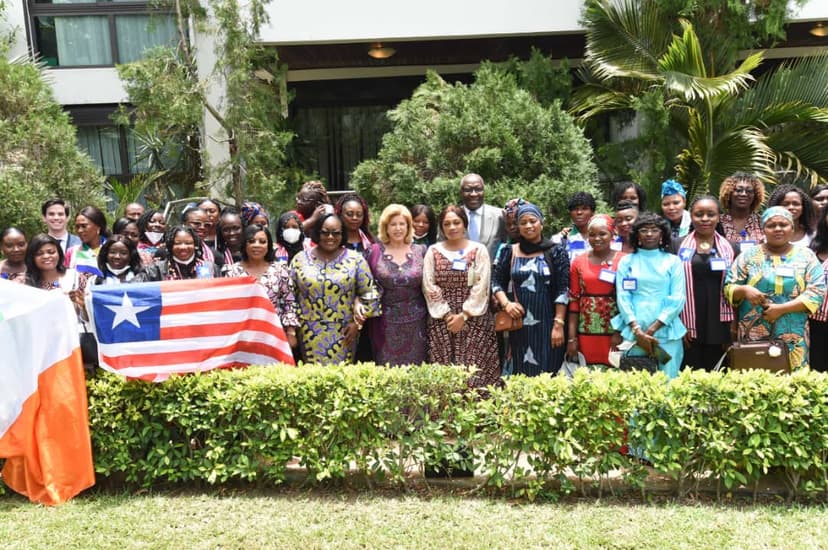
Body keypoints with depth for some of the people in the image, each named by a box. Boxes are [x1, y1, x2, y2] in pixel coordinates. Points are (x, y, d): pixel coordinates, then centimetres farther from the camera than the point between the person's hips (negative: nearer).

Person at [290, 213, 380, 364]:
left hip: (343, 332, -1)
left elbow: (369, 295, 1)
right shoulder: (300, 259, 3)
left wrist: (357, 323, -4)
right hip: (310, 332, 1)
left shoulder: (355, 260, -2)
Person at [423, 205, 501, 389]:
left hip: (474, 321, -1)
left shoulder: (479, 250, 2)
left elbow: (481, 287, -4)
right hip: (441, 321, 1)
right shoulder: (433, 251, 6)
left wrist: (463, 315, -10)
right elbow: (429, 288, 1)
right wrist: (447, 315, -7)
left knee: (475, 371, -4)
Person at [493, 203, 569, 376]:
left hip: (547, 325, -2)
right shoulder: (510, 252, 7)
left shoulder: (556, 252, -1)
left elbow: (563, 290, -5)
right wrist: (506, 303, -6)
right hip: (519, 325, 3)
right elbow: (496, 282, 12)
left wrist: (558, 324, -11)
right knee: (520, 374, 7)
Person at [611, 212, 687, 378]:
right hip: (633, 333, 1)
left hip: (667, 332, 0)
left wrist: (652, 329, -9)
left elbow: (677, 298, 0)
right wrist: (638, 331, -10)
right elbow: (622, 297, 1)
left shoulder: (673, 262, 7)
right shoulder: (626, 262, 8)